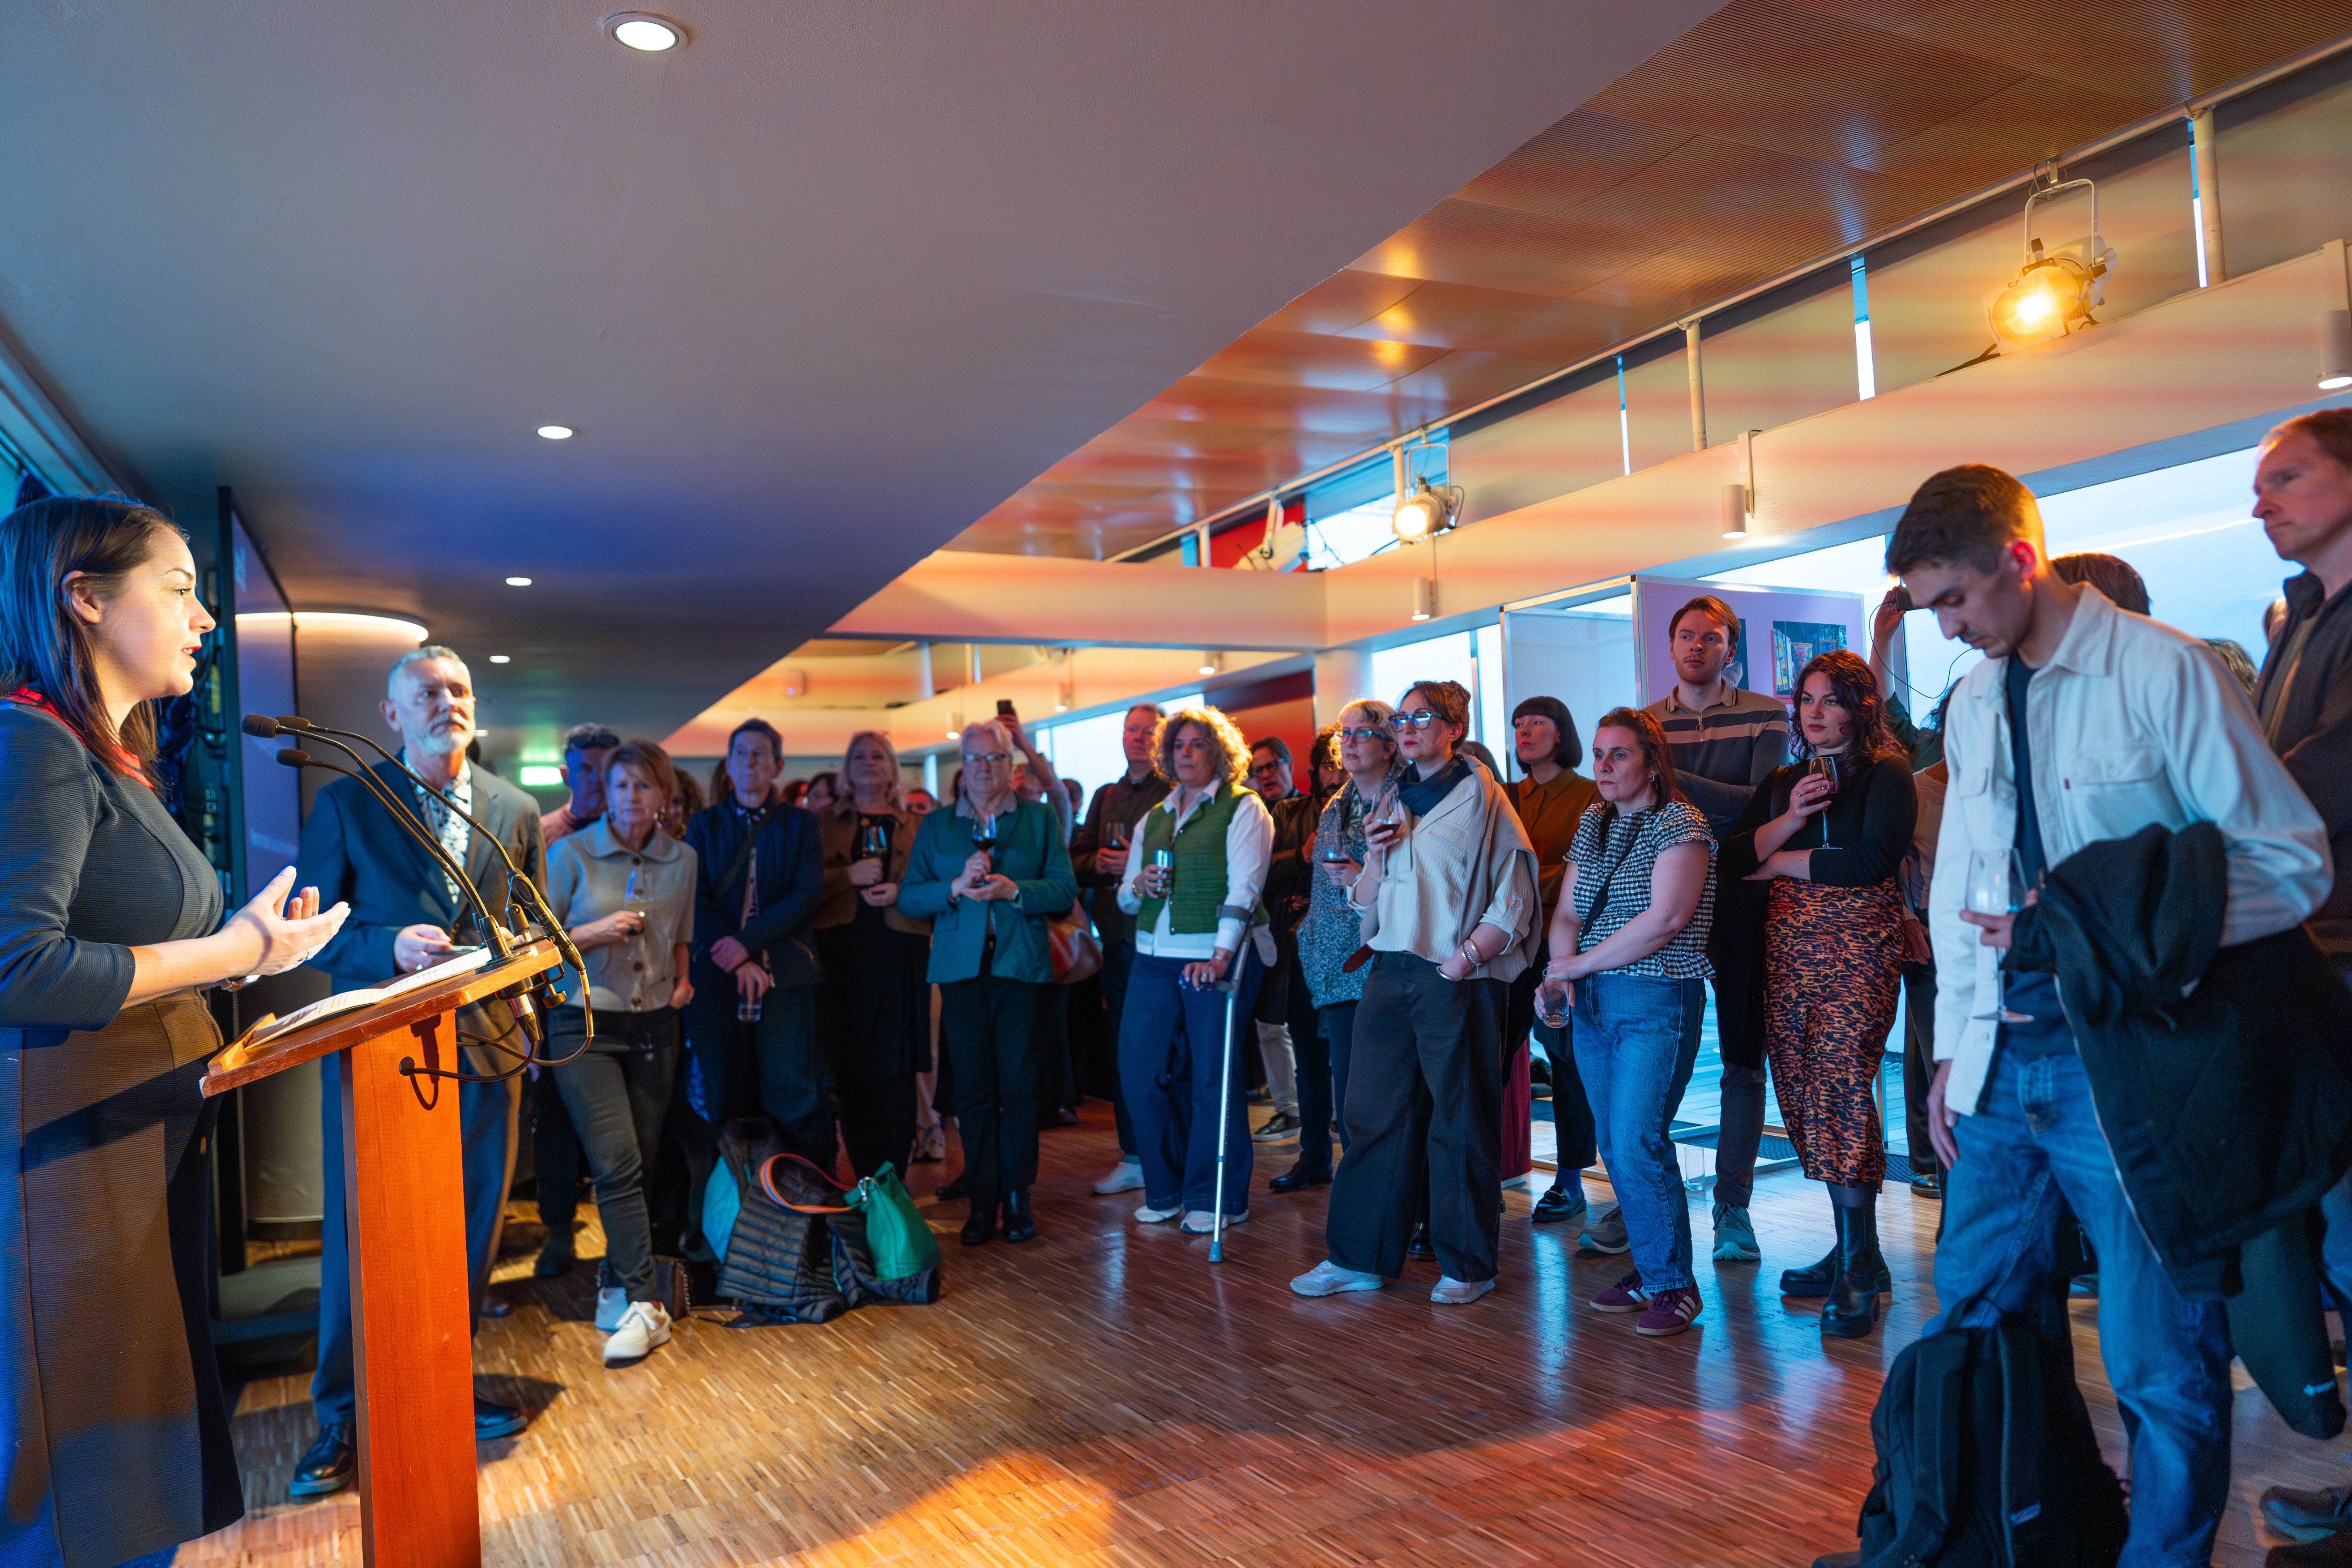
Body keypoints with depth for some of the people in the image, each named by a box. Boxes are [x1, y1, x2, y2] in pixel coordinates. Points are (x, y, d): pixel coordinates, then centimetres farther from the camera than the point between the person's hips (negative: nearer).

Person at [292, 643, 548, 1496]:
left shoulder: (516, 810, 9)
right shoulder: (345, 803, 1)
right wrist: (390, 946, -19)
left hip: (481, 1044, 3)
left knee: (471, 1230, 11)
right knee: (360, 1234, 2)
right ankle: (344, 1415, 18)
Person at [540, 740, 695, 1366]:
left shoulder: (682, 860, 7)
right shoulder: (571, 854, -4)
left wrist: (681, 979, 4)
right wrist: (594, 932, -15)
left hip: (655, 1027, 4)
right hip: (586, 1026, -4)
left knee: (641, 1161, 7)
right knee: (616, 1161, -13)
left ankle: (616, 1281, 26)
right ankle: (644, 1304, -10)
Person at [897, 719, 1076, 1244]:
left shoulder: (1040, 819, 9)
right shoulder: (935, 826, 12)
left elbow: (1064, 891, 0)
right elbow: (908, 899, 4)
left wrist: (1013, 890, -16)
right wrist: (956, 887, -12)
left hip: (1022, 965, -1)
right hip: (962, 966, 1)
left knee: (1018, 1086, -1)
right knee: (973, 1088, 2)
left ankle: (1017, 1196, 12)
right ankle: (983, 1200, 12)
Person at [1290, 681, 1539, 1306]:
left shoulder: (1482, 798, -1)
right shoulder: (1391, 804, 16)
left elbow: (1515, 901, -6)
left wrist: (1465, 957, -17)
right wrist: (1376, 858, 0)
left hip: (1458, 981, -6)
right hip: (1389, 974, 6)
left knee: (1460, 1124, 2)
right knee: (1371, 1113, 7)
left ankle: (1467, 1266, 15)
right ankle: (1359, 1258, 17)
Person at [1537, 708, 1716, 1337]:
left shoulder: (1681, 824, -8)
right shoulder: (1593, 823, 13)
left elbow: (1666, 919, -19)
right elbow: (1567, 912, 11)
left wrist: (1577, 964, -13)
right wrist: (1559, 973, -9)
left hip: (1658, 1002, -7)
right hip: (1590, 1003, 7)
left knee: (1638, 1144, -10)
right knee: (1614, 1146, 10)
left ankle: (1674, 1284, 6)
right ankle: (1648, 1270, 24)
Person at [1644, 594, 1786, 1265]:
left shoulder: (1765, 715, 3)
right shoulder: (1643, 722, 10)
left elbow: (1764, 805, -10)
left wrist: (1674, 781, -16)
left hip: (1739, 899, -1)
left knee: (1744, 1058, 4)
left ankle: (1733, 1208, 15)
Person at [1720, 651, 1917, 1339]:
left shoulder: (1886, 774, 0)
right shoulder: (1782, 781, 18)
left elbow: (1874, 859, -14)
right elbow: (1732, 857, 9)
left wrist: (1784, 861, -2)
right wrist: (1788, 822, -8)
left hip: (1858, 948, -6)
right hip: (1788, 948, 6)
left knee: (1840, 1085, -14)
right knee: (1804, 1093, 3)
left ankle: (1860, 1266, -6)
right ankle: (1851, 1249, 14)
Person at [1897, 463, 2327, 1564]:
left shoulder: (2163, 672, -9)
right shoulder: (1973, 706, 10)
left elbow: (2293, 862, -11)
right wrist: (1954, 1042, 13)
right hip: (2001, 1063, 6)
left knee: (2159, 1361, 5)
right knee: (1979, 1318, 15)